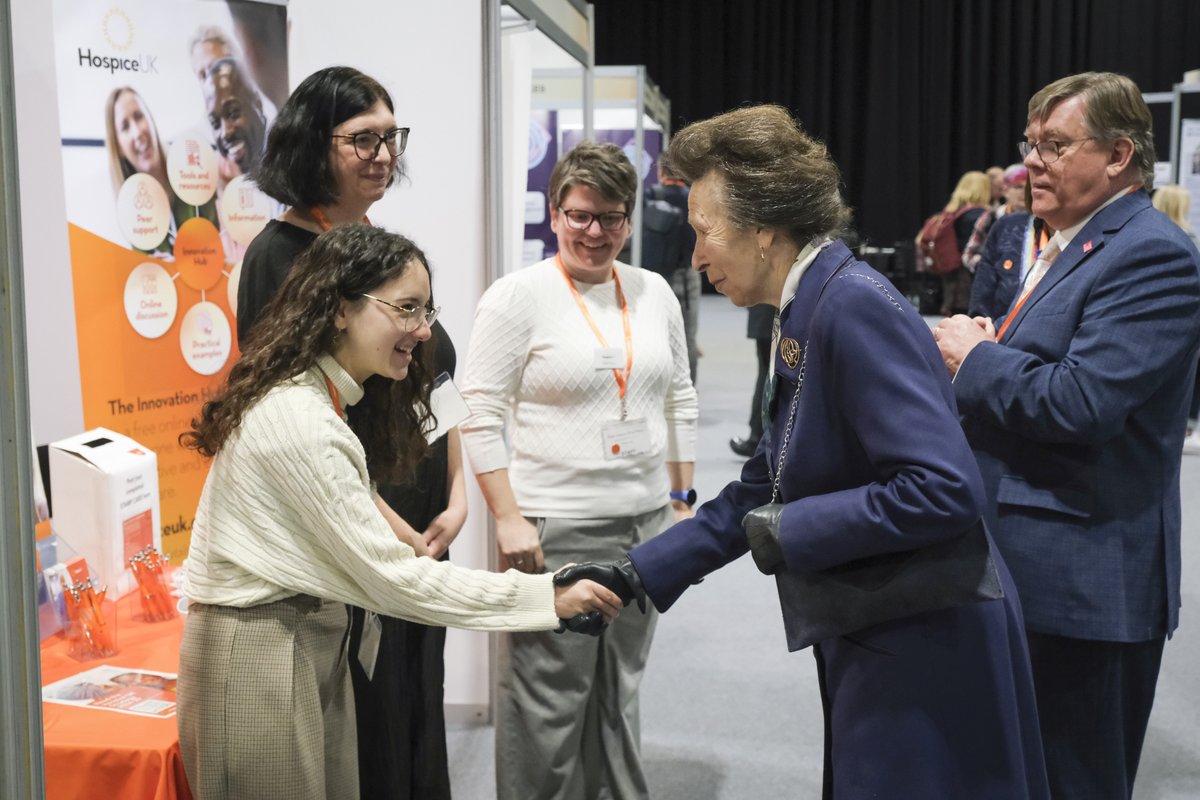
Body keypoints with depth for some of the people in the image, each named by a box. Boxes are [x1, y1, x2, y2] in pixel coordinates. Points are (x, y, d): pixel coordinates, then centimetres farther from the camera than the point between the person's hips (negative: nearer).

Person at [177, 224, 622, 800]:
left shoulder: (333, 397, 7)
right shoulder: (296, 417, -25)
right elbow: (392, 578, -24)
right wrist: (547, 597, -21)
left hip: (312, 641, 9)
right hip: (259, 657, -9)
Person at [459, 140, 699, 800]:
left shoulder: (654, 292, 8)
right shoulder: (518, 296, -7)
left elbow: (679, 401, 15)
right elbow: (480, 415, -10)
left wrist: (682, 499, 12)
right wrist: (509, 520, -15)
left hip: (646, 523, 5)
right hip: (556, 528, -5)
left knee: (619, 693, 18)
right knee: (550, 703, 3)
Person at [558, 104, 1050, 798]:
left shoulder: (854, 307, -21)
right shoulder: (804, 316, 8)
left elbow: (946, 490, -28)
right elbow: (761, 495, 13)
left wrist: (792, 531, -19)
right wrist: (636, 574, 10)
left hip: (927, 650, -9)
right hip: (873, 644, 9)